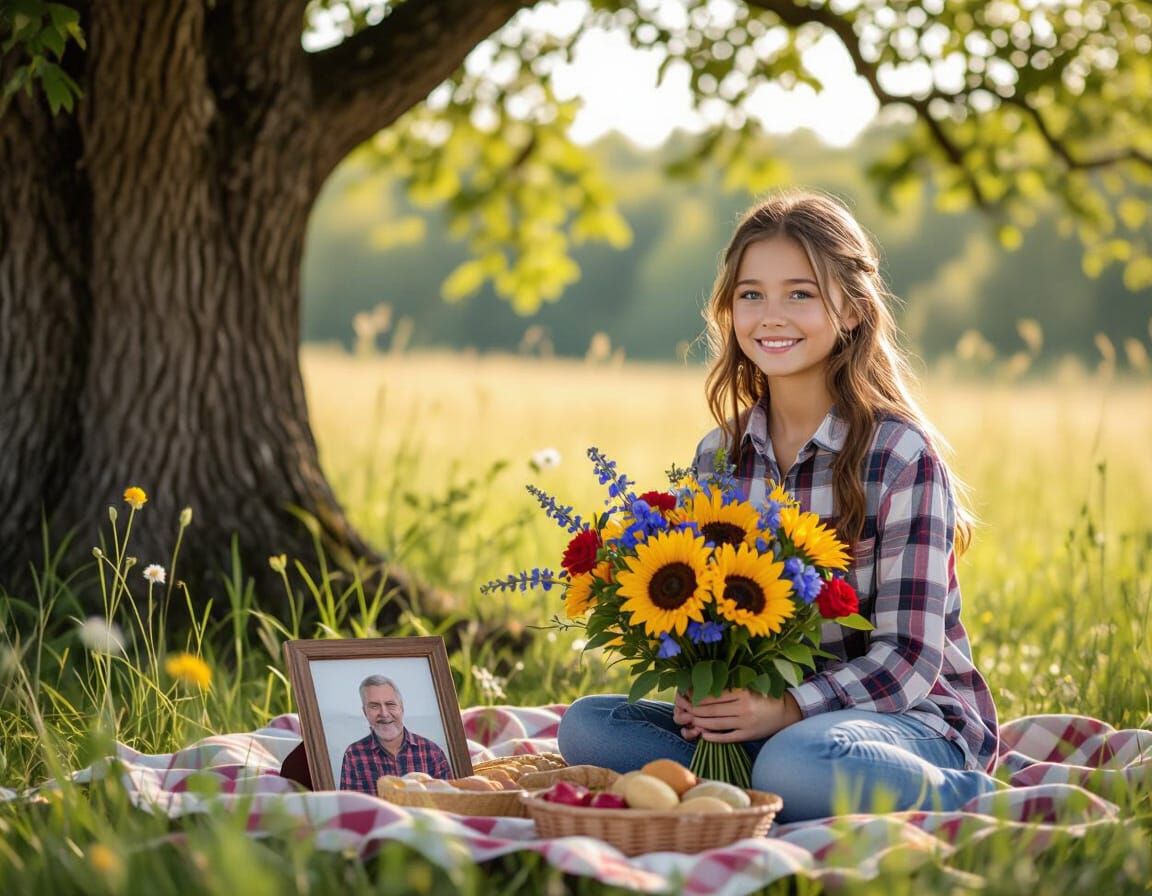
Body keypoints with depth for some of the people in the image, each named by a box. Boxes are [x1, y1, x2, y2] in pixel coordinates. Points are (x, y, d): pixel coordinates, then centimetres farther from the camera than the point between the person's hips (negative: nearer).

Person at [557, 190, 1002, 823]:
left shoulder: (901, 454, -12)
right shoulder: (718, 457, 5)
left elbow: (909, 658, -16)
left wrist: (787, 710, -28)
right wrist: (699, 694, -10)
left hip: (913, 718, -6)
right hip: (769, 712, 6)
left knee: (798, 761, -39)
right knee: (587, 725, -13)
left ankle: (964, 799, -12)